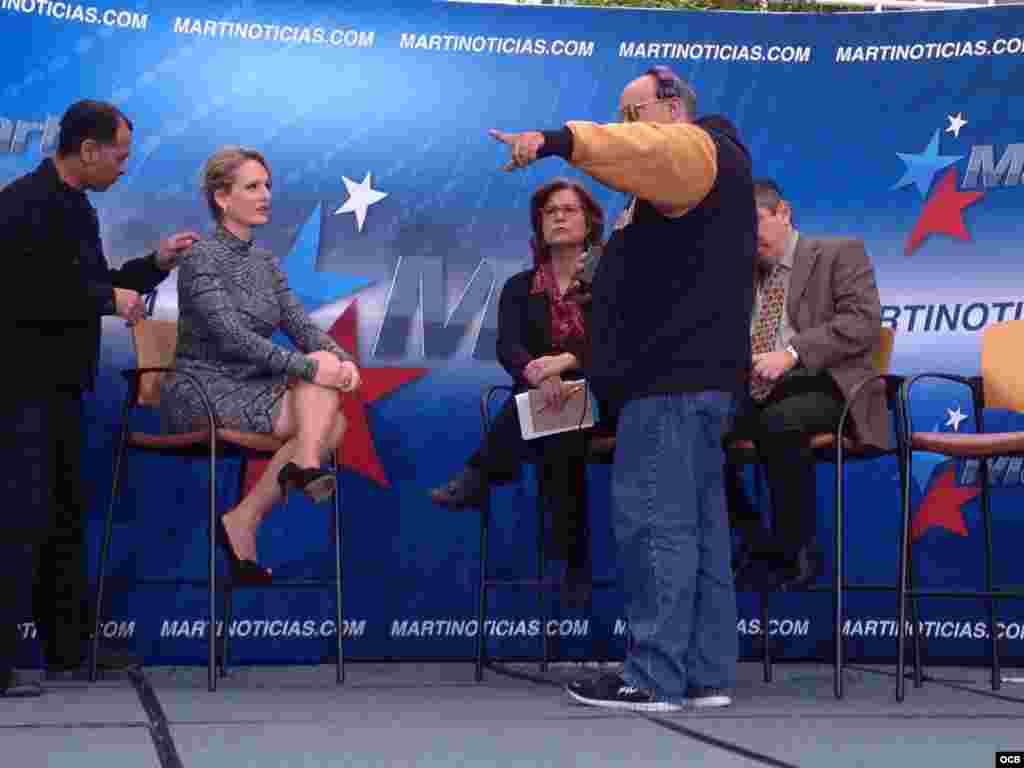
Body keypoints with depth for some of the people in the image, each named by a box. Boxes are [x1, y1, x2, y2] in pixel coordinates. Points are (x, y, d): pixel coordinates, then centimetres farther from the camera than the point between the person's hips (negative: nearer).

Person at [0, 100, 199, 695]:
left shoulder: (75, 208, 14)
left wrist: (156, 263, 14)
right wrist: (108, 298, -17)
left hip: (58, 387, 10)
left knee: (66, 517, 16)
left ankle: (69, 648, 28)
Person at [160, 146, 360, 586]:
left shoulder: (265, 263, 14)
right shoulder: (201, 258, -11)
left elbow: (300, 325, 5)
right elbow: (233, 338, -22)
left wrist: (341, 359, -17)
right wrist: (311, 368, -26)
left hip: (249, 390, 8)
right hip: (203, 393, -8)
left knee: (331, 422, -15)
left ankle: (244, 522, -17)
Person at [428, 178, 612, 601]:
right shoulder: (520, 288, 13)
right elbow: (508, 347, -5)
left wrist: (566, 360, -29)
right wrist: (539, 375, -31)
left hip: (601, 399, -2)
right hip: (543, 401, 2)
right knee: (560, 441, -35)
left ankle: (478, 476, -31)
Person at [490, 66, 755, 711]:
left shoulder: (694, 149, -6)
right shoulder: (704, 168, 28)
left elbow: (642, 150, -29)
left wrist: (558, 140, -44)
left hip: (675, 375, -11)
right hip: (688, 371, 11)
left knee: (654, 520, -10)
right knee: (697, 523, 9)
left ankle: (654, 678, -9)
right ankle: (706, 674, 12)